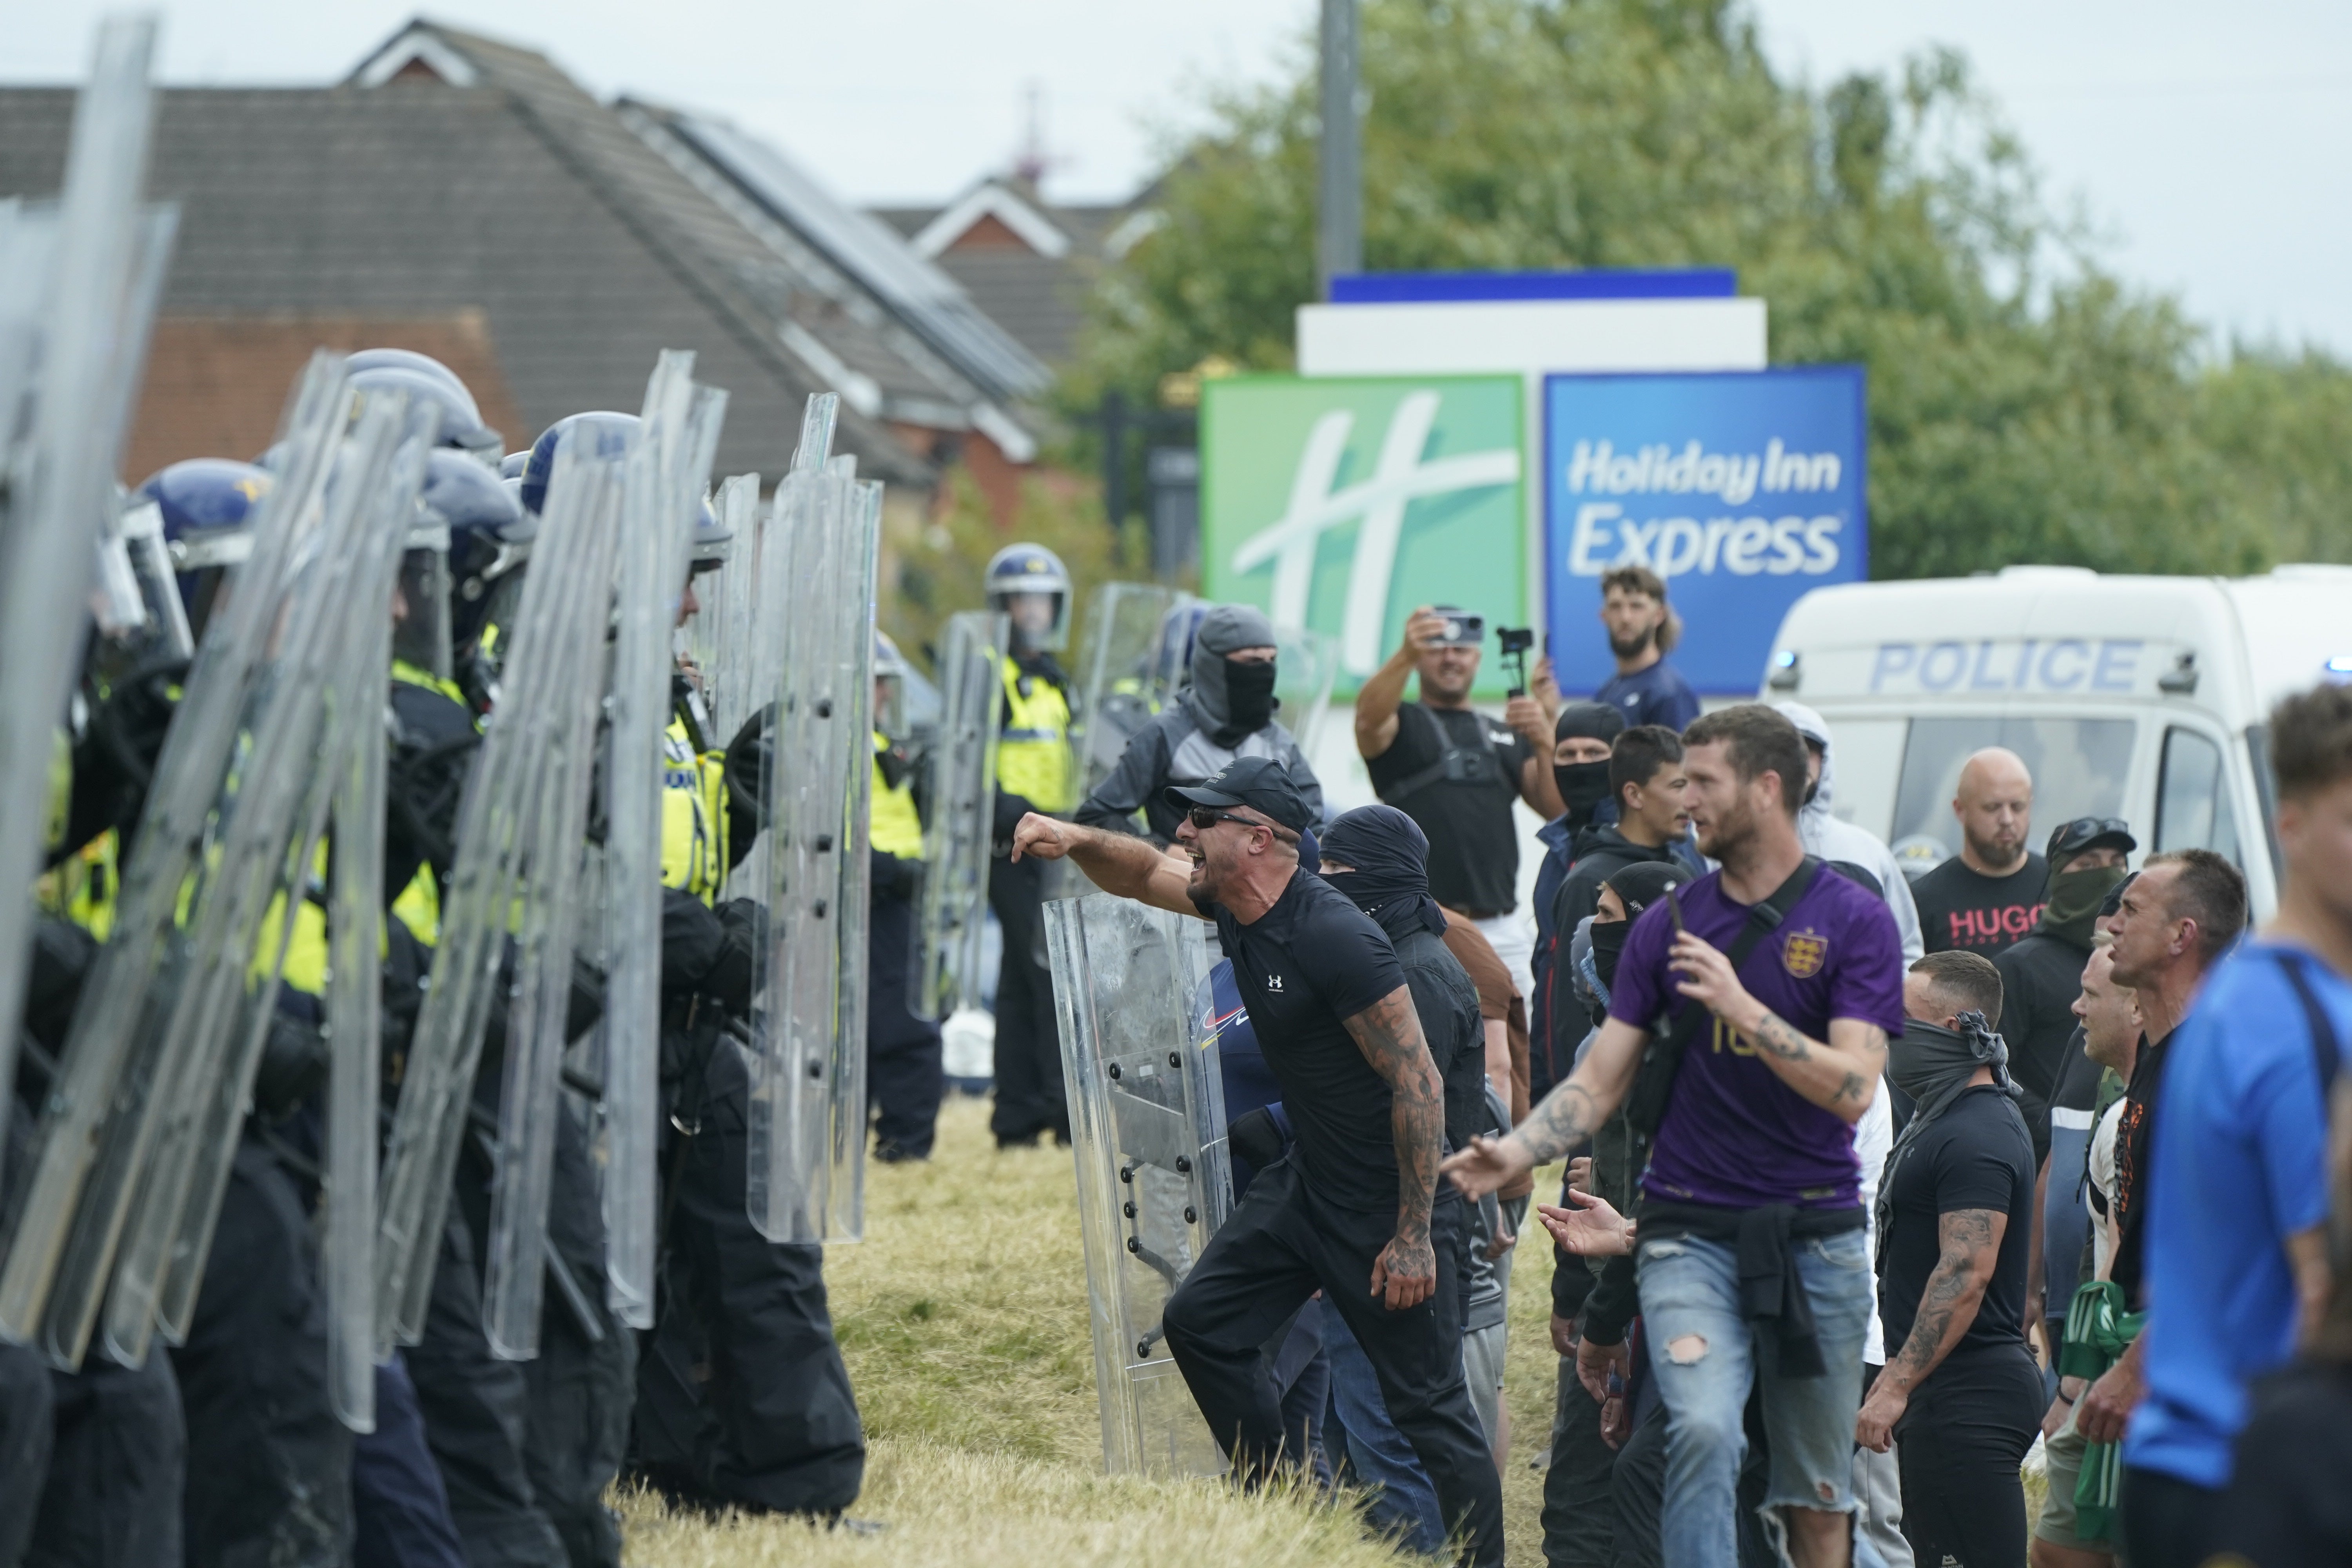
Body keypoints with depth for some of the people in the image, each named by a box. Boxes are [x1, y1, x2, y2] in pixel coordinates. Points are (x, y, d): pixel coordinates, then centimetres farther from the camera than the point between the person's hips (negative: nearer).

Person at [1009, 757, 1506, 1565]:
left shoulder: (1334, 937, -25)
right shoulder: (1232, 905, 1)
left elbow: (1418, 1082, -25)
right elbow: (1143, 874, 20)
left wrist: (1414, 1236, -24)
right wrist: (1076, 839, -4)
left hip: (1390, 1201, -9)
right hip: (1307, 1183, 10)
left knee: (1428, 1407, -7)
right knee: (1199, 1324, 9)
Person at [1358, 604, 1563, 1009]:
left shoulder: (1508, 737, 22)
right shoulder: (1402, 724, 9)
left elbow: (1557, 808, 9)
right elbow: (1369, 716, -17)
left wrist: (1544, 742, -11)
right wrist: (1406, 655, -36)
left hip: (1503, 930, 5)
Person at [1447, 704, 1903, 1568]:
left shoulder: (1854, 921, -1)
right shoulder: (1670, 922, 7)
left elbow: (1851, 1089, -13)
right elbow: (1600, 1083, 7)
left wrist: (1743, 1008, -22)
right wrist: (1516, 1151, -11)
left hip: (1816, 1232, -1)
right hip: (1690, 1230, 1)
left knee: (1818, 1490, 7)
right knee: (1704, 1430, -23)